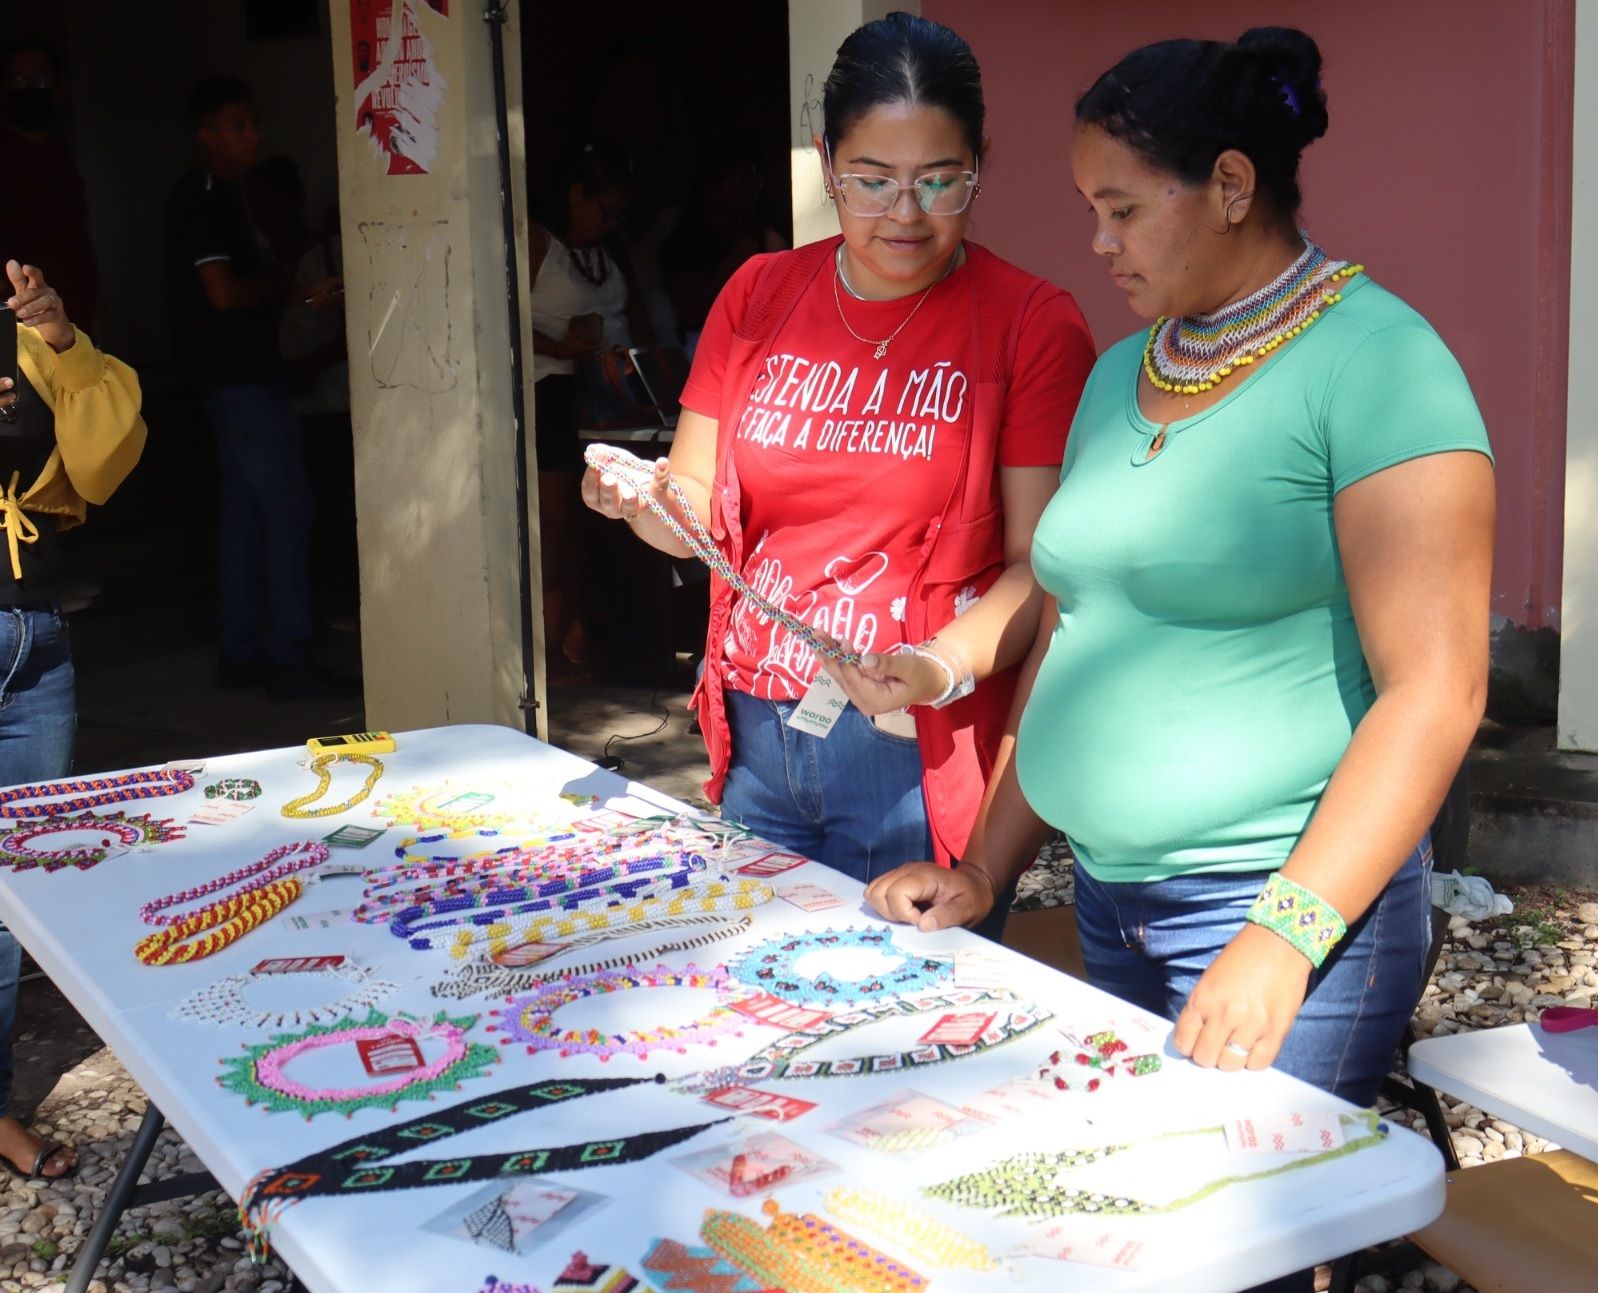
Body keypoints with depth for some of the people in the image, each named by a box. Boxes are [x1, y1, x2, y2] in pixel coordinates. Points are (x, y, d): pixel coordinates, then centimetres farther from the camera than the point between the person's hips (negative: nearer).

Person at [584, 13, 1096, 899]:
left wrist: (942, 670, -26)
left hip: (920, 754, -4)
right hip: (755, 736, 4)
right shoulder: (758, 295, 7)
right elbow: (699, 510, 11)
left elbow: (1040, 569, -10)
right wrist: (644, 499, -10)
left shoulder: (1034, 324, -6)